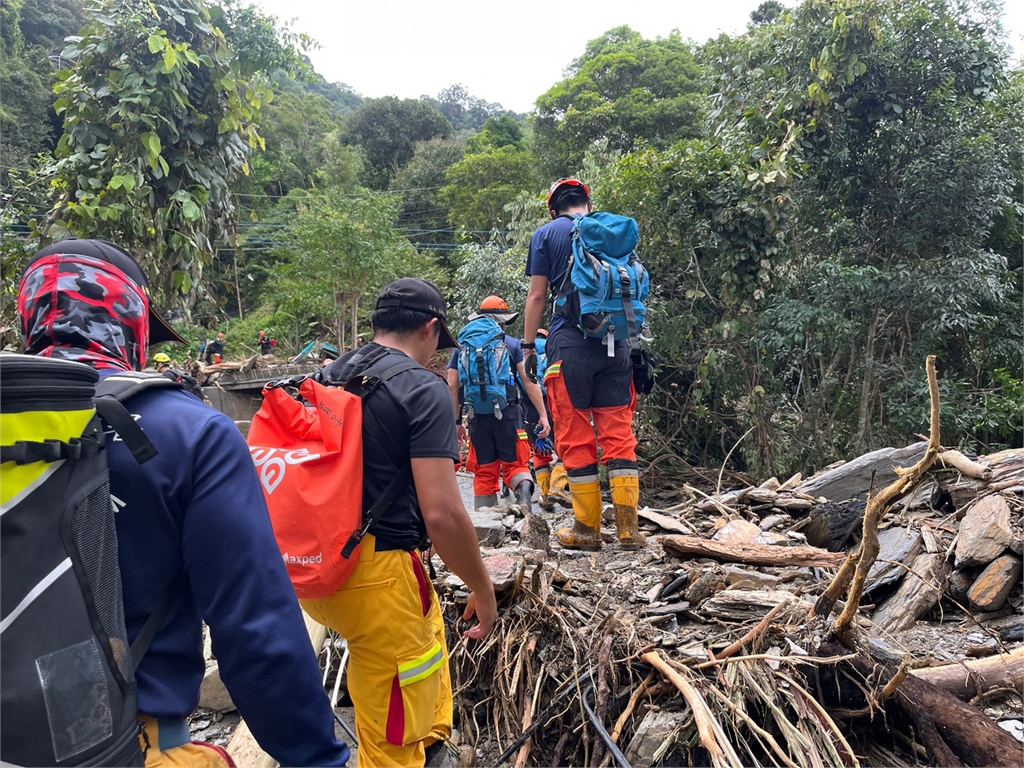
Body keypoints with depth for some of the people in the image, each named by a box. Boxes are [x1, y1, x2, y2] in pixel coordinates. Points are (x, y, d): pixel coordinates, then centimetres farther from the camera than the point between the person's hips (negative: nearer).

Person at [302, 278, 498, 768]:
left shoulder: (328, 378, 8)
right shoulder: (423, 389, -14)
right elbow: (441, 514, -20)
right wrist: (483, 589, -5)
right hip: (375, 576, -8)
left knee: (427, 628, 34)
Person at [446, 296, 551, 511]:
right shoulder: (512, 344, 4)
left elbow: (452, 386, 6)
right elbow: (529, 381, -3)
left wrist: (456, 422, 12)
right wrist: (543, 415, -2)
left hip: (477, 416, 2)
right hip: (508, 413, -2)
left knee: (484, 471, 12)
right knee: (515, 464, 8)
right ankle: (524, 494, -20)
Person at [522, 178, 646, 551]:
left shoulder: (547, 234, 6)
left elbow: (537, 295, 1)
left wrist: (528, 345, 7)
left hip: (569, 341, -3)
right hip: (614, 342, 4)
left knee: (575, 437, 2)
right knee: (619, 433, 4)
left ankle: (587, 528, 6)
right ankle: (629, 527, 2)